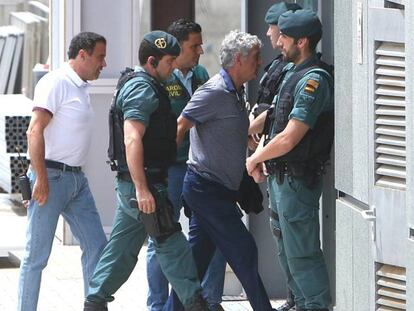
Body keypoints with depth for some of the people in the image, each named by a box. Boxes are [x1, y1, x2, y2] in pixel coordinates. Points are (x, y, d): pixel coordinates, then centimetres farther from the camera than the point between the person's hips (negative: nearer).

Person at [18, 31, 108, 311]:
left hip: (76, 178, 9)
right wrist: (41, 178, -24)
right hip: (52, 177, -9)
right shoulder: (56, 83, -12)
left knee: (96, 246, 7)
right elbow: (35, 131, -19)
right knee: (37, 254, -4)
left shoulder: (81, 87, 16)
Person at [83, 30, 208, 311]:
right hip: (141, 183, -10)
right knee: (172, 245, -5)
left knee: (123, 246, 12)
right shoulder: (143, 90, -15)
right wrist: (142, 189, -29)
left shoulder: (146, 87, 18)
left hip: (135, 185, 10)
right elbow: (132, 140, -25)